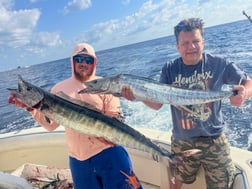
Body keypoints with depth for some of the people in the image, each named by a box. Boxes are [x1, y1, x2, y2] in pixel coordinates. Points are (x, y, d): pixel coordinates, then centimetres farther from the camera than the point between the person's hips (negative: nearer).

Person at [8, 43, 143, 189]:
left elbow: (115, 119, -4)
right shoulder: (59, 89, 4)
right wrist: (31, 106, -9)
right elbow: (51, 124, 5)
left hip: (108, 152, -2)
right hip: (78, 159, 3)